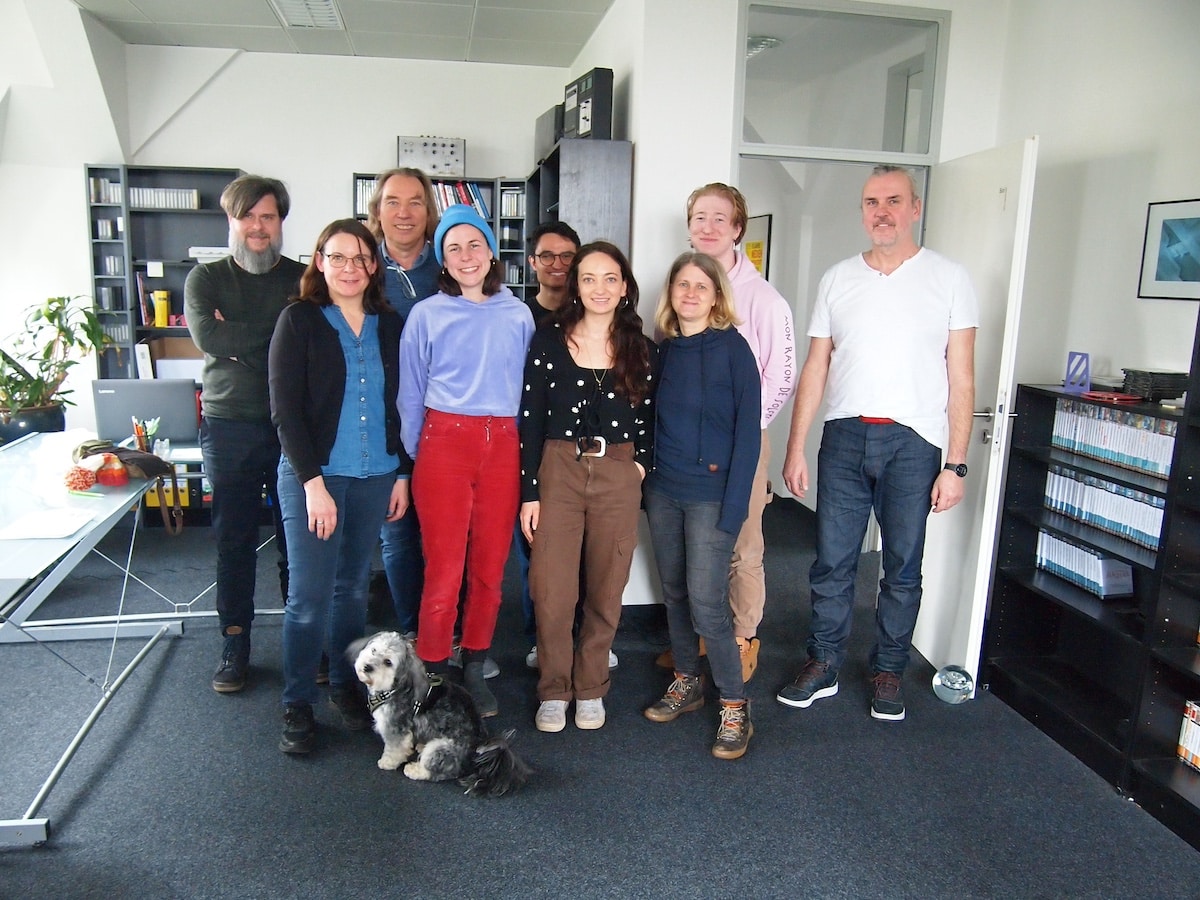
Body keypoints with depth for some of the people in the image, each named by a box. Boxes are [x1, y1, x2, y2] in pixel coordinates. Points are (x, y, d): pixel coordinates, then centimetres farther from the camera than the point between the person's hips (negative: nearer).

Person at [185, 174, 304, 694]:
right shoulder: (206, 279, 9)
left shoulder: (304, 280, 7)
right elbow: (207, 336, -10)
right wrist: (274, 328, -9)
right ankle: (235, 643, 20)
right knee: (233, 538, 7)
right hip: (229, 427, 1)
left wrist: (239, 340, -12)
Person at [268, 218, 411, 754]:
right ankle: (297, 705, 13)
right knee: (309, 595, -2)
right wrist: (313, 482, -14)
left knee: (353, 587, 12)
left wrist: (402, 474, 7)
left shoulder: (389, 325, 9)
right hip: (313, 475, -3)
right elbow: (285, 409, -8)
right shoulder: (299, 320, -2)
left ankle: (346, 685, 28)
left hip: (376, 477, 4)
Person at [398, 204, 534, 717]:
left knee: (490, 569, 7)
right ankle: (431, 677, 11)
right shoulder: (427, 314, 4)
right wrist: (411, 460, 4)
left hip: (503, 447, 3)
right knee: (444, 570, -4)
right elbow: (411, 394, 7)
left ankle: (474, 672, 23)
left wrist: (528, 454, 10)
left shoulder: (518, 315, 10)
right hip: (444, 443, -2)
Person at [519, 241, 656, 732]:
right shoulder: (549, 340, 1)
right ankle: (554, 690, 18)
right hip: (558, 471, -1)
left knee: (606, 591, 8)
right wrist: (529, 491, -4)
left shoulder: (643, 350, 6)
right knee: (552, 590, -2)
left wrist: (641, 464, -3)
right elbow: (530, 418, -1)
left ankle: (590, 688, 26)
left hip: (618, 476, 2)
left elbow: (649, 420, 13)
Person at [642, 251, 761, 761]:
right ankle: (687, 683, 31)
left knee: (706, 603, -6)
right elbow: (654, 422, 12)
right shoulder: (661, 349, 8)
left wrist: (733, 506, -15)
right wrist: (646, 484, 6)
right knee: (674, 594, 14)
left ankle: (735, 706, 10)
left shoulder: (732, 348, -7)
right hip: (662, 490, 5)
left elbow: (748, 431, -10)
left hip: (711, 493, -5)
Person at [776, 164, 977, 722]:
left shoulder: (948, 279, 2)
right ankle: (823, 666, 22)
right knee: (832, 561, 6)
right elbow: (815, 370, 8)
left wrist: (955, 465, -5)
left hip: (913, 443, -2)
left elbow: (961, 380, 0)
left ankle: (888, 672, 24)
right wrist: (796, 450, 3)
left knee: (903, 567, 8)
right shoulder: (838, 279, 9)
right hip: (844, 435, 2)